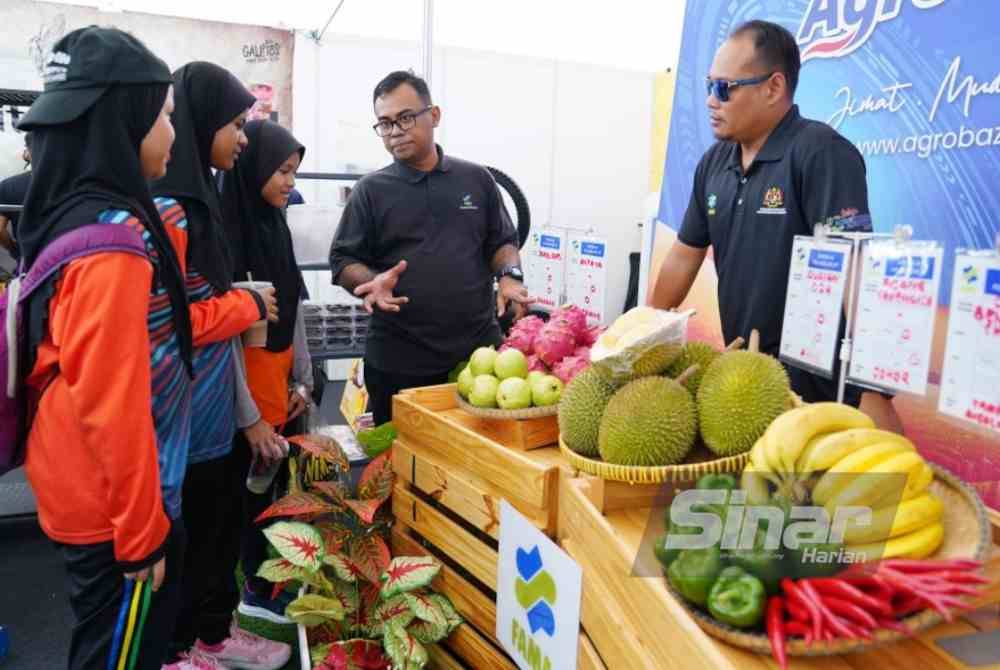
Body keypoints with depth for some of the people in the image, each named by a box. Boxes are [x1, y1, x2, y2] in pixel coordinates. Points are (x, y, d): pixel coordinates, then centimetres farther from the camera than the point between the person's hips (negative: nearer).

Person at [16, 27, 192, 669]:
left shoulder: (68, 217, 5)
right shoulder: (113, 238, -24)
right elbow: (113, 402, -26)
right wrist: (143, 532, -18)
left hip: (84, 491, 9)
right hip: (114, 507, -9)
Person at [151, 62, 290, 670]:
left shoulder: (196, 197, 9)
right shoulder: (165, 209, -21)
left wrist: (242, 302, 5)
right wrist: (247, 305, -13)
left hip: (213, 411, 9)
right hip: (183, 419, -9)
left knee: (217, 524, 21)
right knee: (181, 538, 9)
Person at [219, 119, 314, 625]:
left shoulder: (276, 223, 8)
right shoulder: (225, 232, -17)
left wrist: (303, 380, 10)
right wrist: (248, 416, -16)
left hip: (283, 377, 7)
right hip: (247, 379, -7)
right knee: (255, 493, 7)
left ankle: (280, 582, 32)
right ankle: (258, 591, 26)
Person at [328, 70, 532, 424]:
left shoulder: (476, 179, 9)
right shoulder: (371, 190, 4)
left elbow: (502, 241, 15)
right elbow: (343, 260, 4)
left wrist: (509, 275, -6)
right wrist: (371, 282, -17)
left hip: (479, 351, 2)